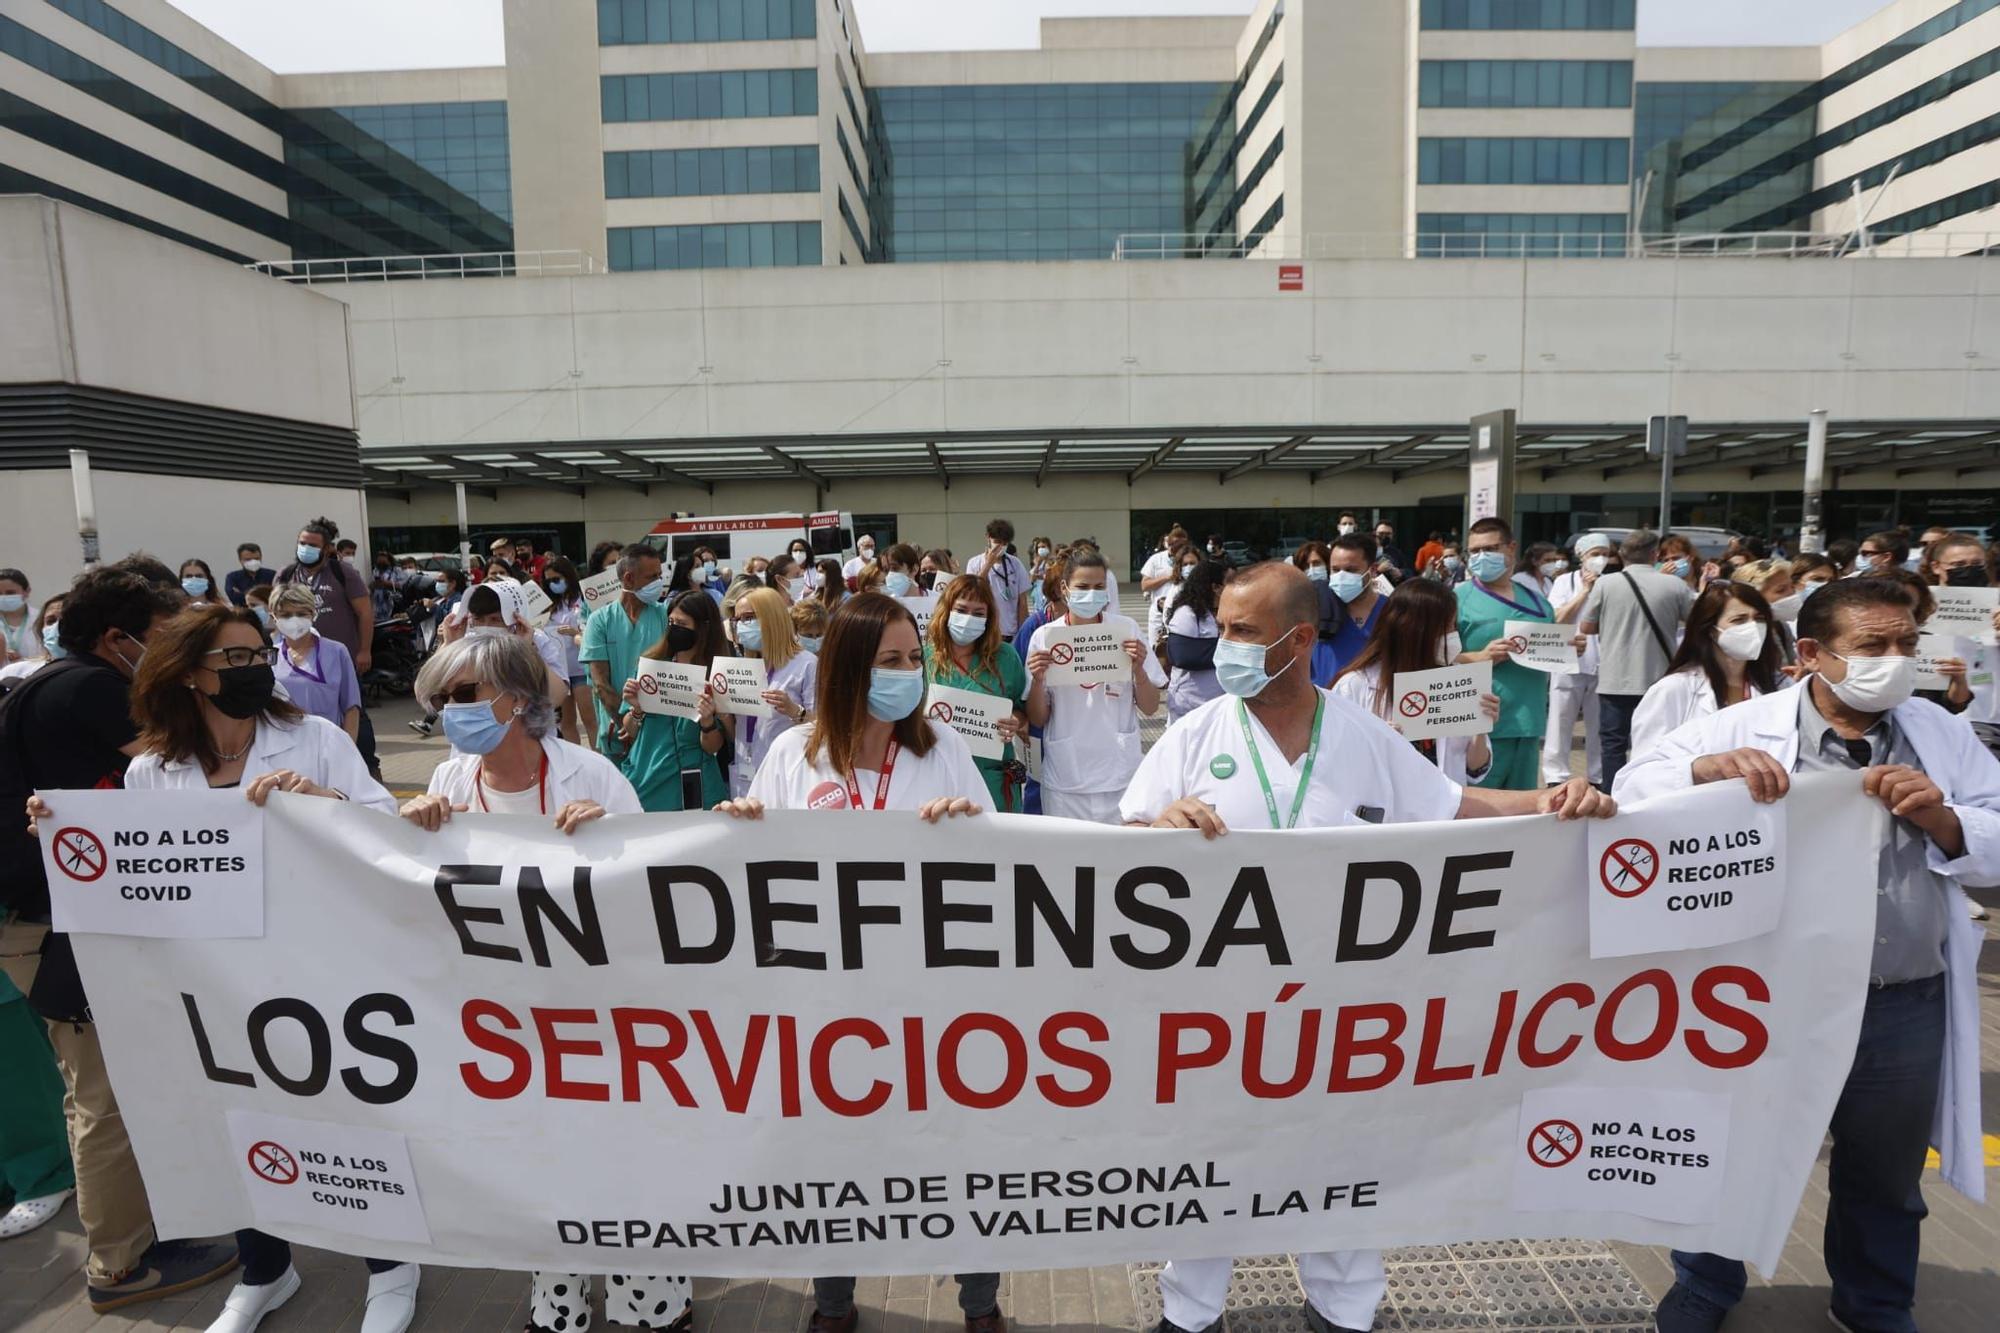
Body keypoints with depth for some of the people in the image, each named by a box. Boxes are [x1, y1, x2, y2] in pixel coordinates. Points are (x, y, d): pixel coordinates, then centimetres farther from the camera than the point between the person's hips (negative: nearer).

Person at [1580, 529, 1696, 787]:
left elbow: (1586, 627, 2)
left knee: (1614, 743, 8)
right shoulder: (1675, 585, -6)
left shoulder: (1605, 584, -7)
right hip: (1660, 680, 1)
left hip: (1615, 680, -1)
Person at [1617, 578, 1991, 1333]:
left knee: (1886, 1173, 25)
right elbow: (1636, 788, -13)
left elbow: (1992, 848, 1)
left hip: (1906, 1007, 3)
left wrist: (1941, 819, -18)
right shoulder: (1744, 728, -9)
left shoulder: (1942, 737, 2)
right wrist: (1711, 768, -30)